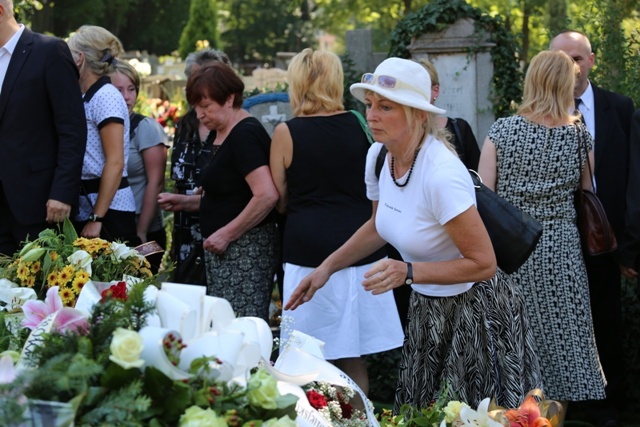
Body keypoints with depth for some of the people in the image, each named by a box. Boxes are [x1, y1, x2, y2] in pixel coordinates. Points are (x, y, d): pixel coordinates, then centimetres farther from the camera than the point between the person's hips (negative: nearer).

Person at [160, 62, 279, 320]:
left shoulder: (245, 135, -14)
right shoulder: (224, 135, 16)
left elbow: (266, 195, -24)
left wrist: (227, 234, -19)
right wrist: (185, 202, 13)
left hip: (245, 249, -10)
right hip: (225, 251, 10)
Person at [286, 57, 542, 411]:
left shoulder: (441, 173, -29)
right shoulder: (378, 156, -5)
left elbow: (483, 263, -25)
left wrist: (408, 272, -32)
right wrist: (327, 267, 8)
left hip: (475, 311, -8)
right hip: (426, 309, 8)